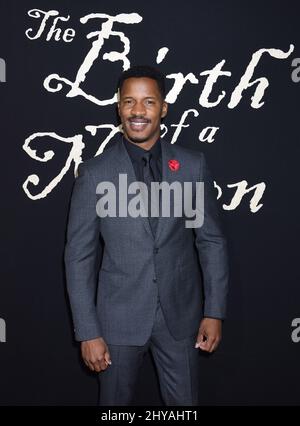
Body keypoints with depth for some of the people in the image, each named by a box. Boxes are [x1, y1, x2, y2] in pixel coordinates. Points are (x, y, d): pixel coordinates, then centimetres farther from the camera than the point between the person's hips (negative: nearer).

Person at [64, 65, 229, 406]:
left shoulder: (193, 165, -3)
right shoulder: (94, 173, -7)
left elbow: (211, 240, 3)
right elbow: (79, 255, -5)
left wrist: (215, 311, -1)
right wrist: (88, 332, -7)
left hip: (181, 315, 1)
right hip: (119, 317, -1)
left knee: (185, 403, 15)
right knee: (115, 401, 16)